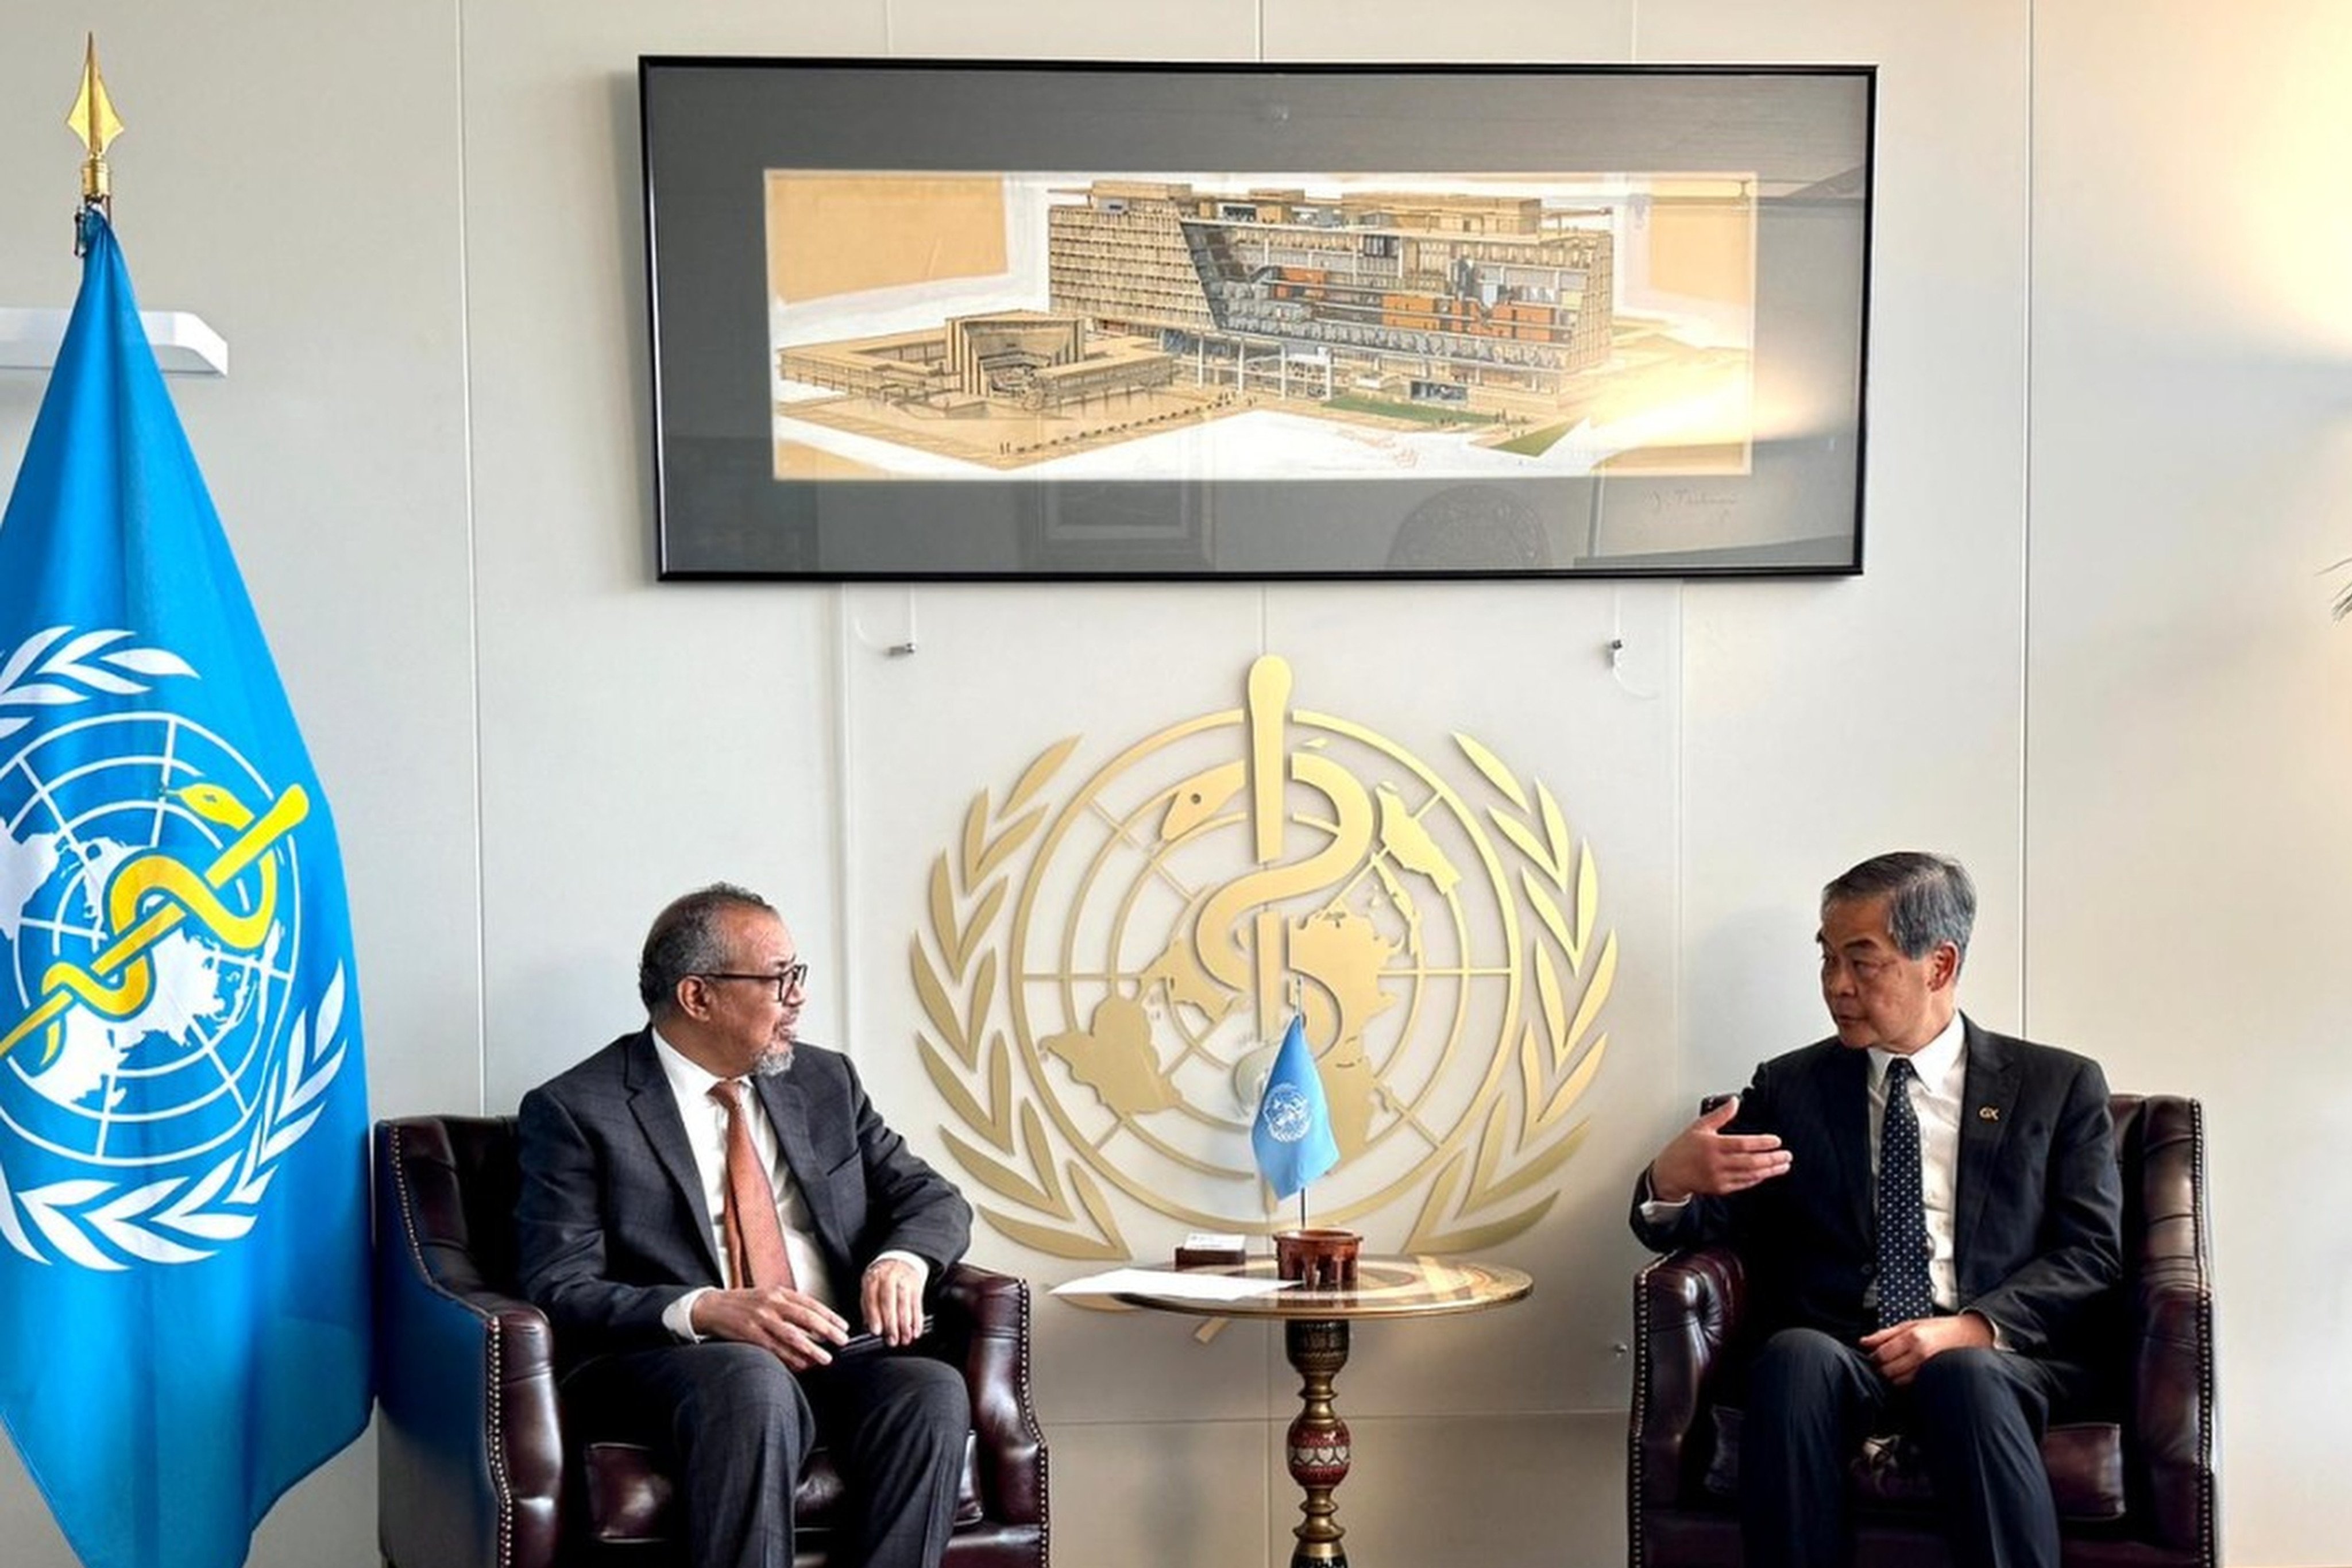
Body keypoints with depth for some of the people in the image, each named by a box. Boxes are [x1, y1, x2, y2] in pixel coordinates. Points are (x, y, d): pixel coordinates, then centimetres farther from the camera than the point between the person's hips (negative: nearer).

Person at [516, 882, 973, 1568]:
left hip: (831, 1361, 5)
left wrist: (903, 1258, -7)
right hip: (670, 1368, -4)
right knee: (755, 1382, -38)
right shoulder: (576, 1111, 0)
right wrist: (709, 1311, -24)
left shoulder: (825, 1081, 17)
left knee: (934, 1391, -28)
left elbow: (934, 1199, 18)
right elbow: (559, 1292, -8)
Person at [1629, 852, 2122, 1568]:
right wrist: (1668, 1185, -15)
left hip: (1994, 1356, -1)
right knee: (1797, 1355, -34)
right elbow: (1704, 1227, 11)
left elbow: (2091, 1254, 5)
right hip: (1840, 1356, 1)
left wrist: (1972, 1328, -14)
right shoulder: (1789, 1087, 18)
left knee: (1965, 1375, -37)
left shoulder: (2059, 1086, 14)